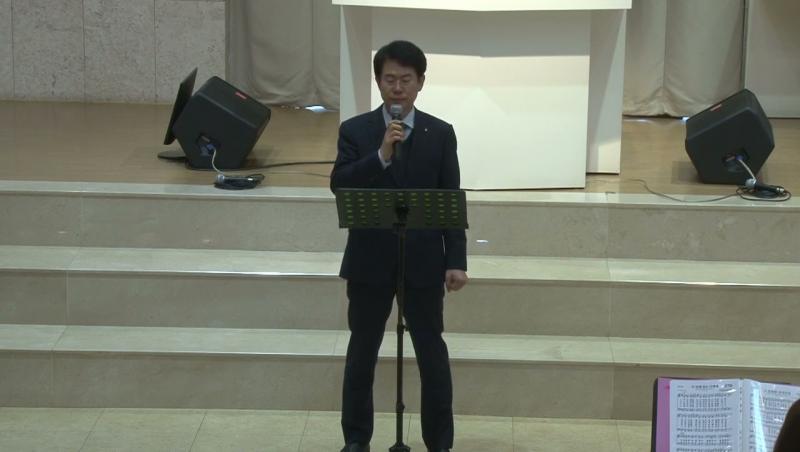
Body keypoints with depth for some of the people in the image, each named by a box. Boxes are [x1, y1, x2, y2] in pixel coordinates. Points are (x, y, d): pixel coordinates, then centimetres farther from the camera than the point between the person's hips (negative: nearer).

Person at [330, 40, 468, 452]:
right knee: (362, 352, 9)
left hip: (423, 262, 0)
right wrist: (381, 155, -25)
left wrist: (456, 261, -4)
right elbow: (339, 185, -13)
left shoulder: (440, 134, 1)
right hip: (369, 262, 0)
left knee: (432, 354, 5)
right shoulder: (355, 130, 0)